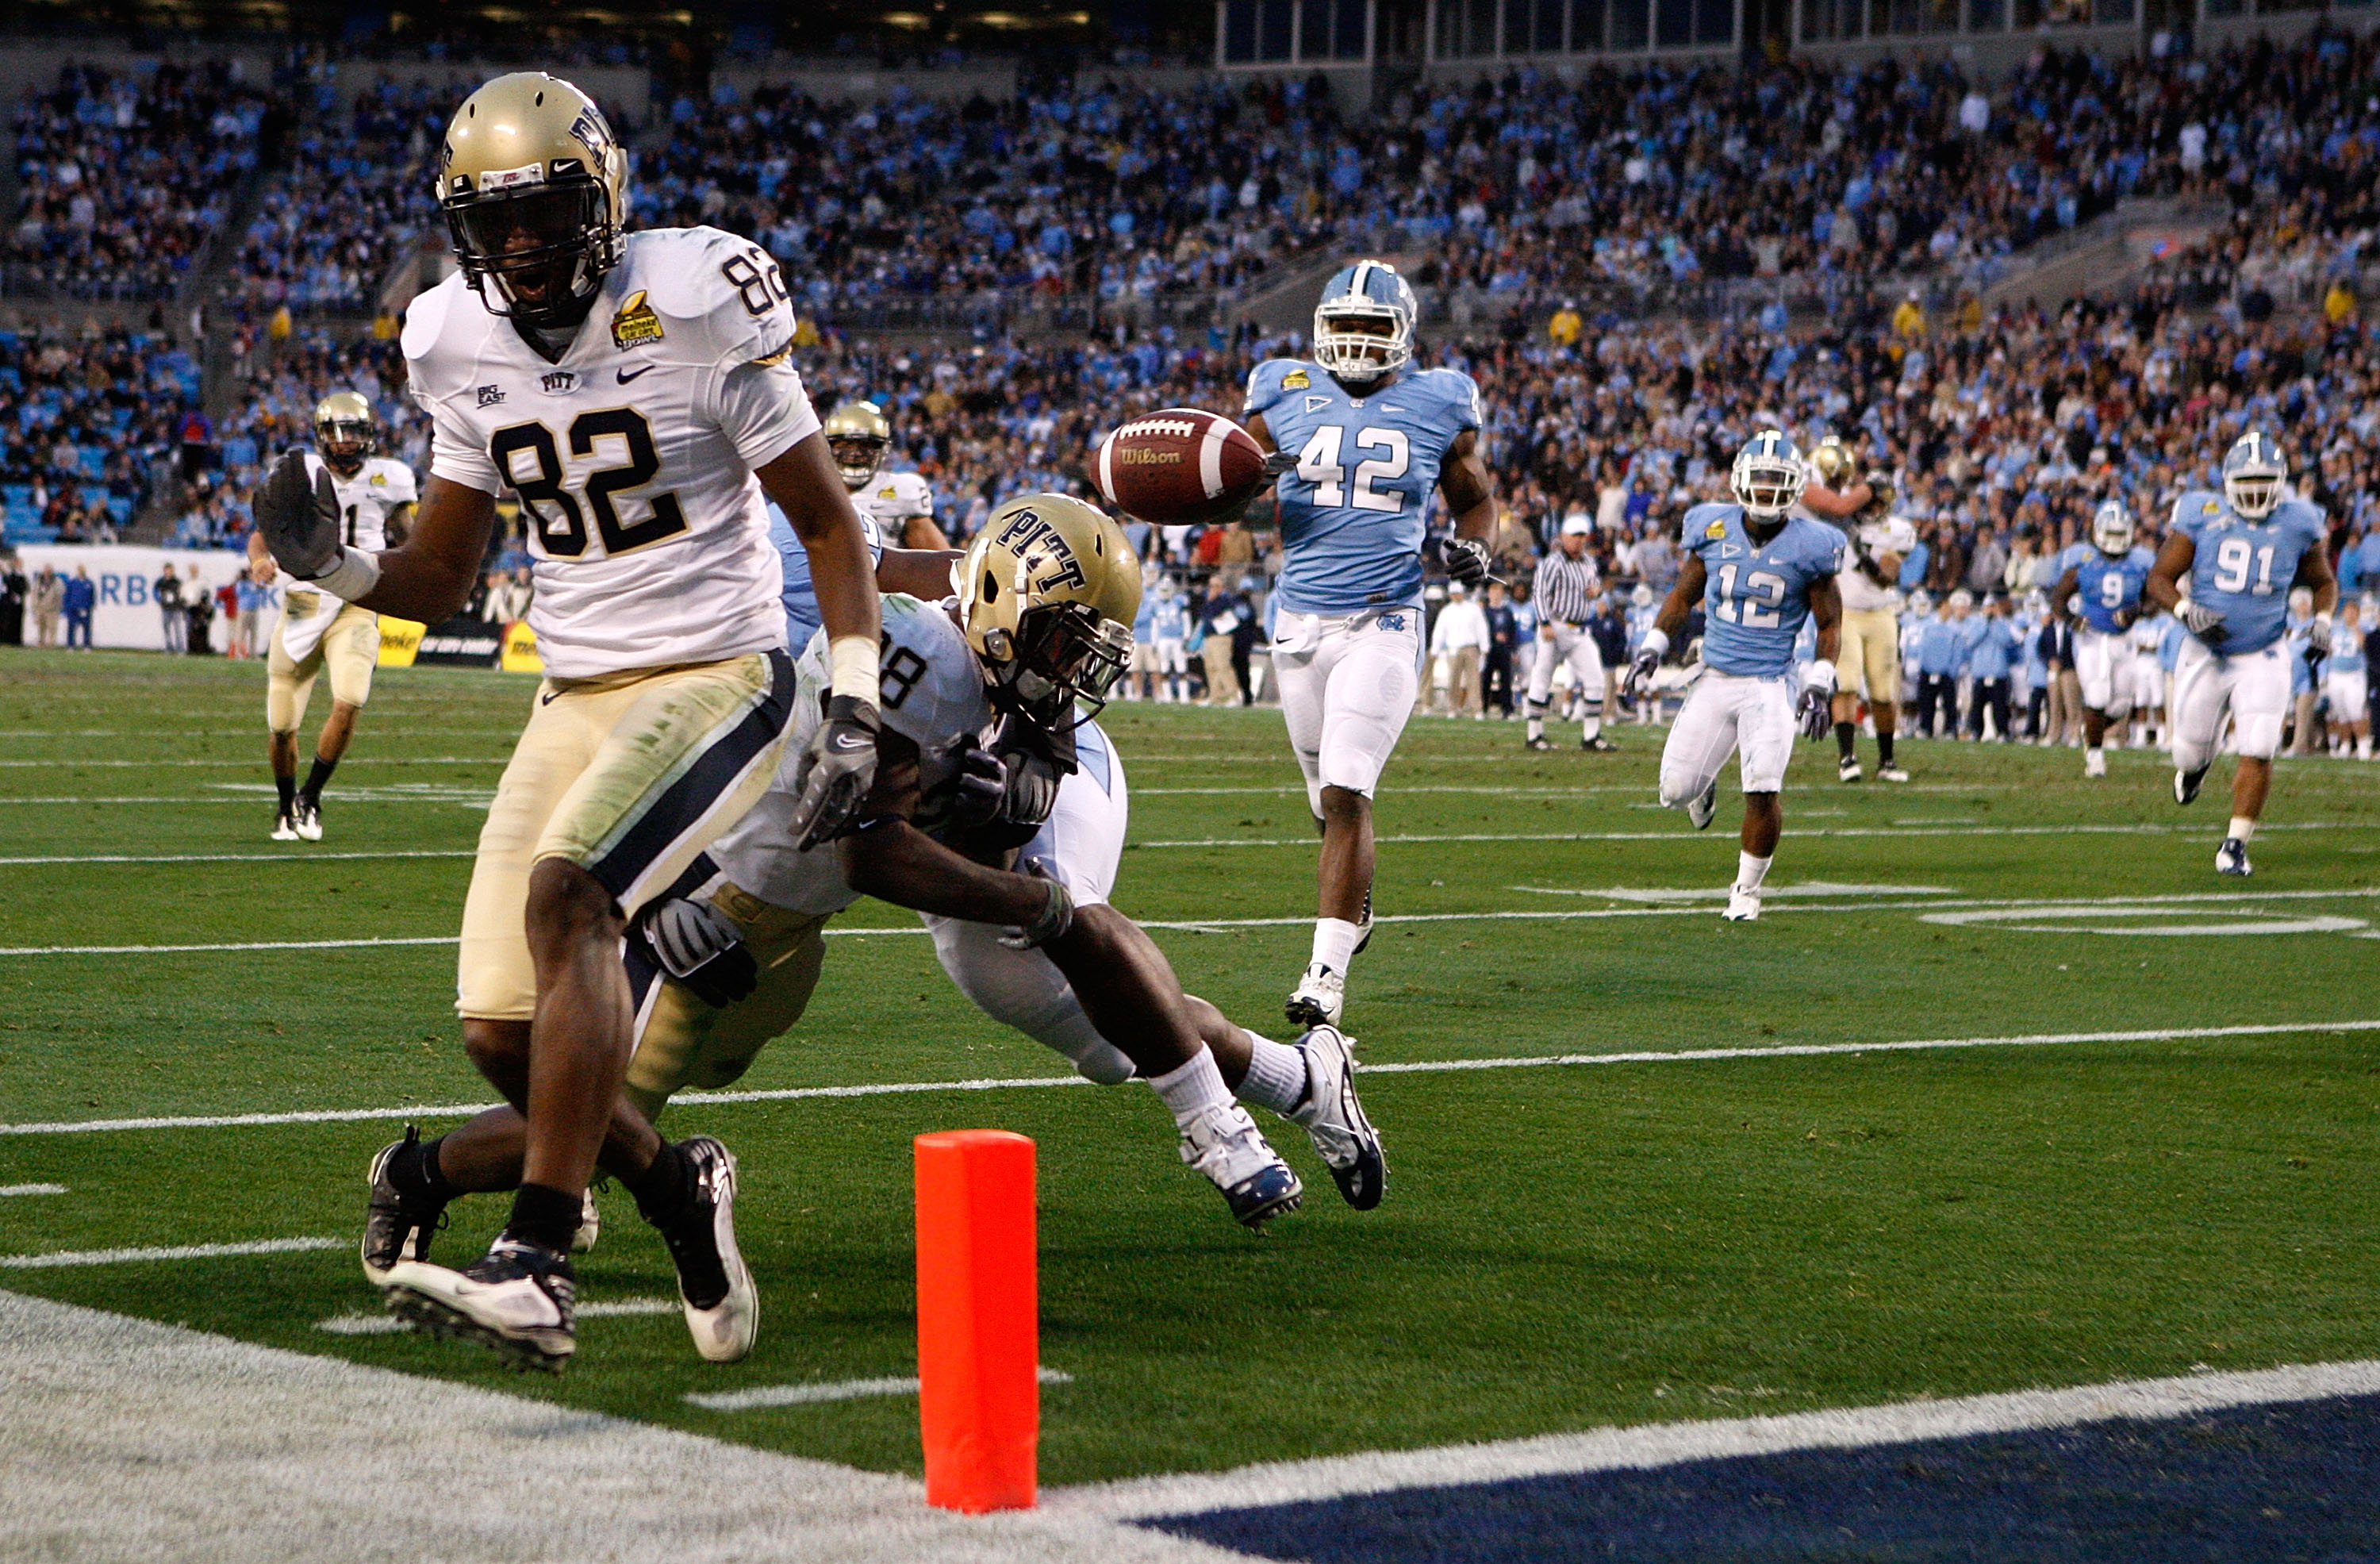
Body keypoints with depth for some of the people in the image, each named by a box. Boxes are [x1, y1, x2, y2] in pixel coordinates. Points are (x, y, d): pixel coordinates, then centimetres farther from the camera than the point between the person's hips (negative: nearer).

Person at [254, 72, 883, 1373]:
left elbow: (827, 522, -5)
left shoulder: (694, 311, -11)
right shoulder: (461, 348, 5)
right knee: (503, 1037, -3)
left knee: (568, 899, -31)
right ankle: (676, 1188, 26)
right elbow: (441, 579, 13)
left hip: (716, 678, -6)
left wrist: (854, 705, -14)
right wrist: (332, 568, -8)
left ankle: (536, 1273, -35)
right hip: (574, 699, 6)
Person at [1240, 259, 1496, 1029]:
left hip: (1383, 624, -3)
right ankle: (1355, 902, 45)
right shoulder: (1286, 395, 5)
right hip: (1300, 618, 3)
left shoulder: (1437, 405, 2)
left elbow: (1475, 495, 16)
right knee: (1330, 795, 14)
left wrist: (1472, 545, -5)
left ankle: (1327, 972, -16)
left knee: (1345, 794, -16)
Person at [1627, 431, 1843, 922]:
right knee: (1676, 791, -3)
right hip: (1715, 680, 3)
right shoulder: (1714, 531, 2)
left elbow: (1830, 624, 2)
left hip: (1770, 685, -3)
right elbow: (1683, 595, 16)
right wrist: (1652, 647, 7)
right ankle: (1703, 783, 38)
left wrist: (1820, 686, -8)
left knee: (1764, 788, -18)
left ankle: (1747, 888, 5)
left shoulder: (1808, 546, -6)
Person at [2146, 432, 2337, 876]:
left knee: (2258, 753, -13)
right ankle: (2197, 762, 47)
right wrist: (2186, 610, -22)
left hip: (2262, 660, 0)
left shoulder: (2297, 526, 0)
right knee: (2190, 751, 8)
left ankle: (2235, 846, -1)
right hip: (2205, 654, 0)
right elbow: (2159, 579, -4)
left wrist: (2322, 618, -2)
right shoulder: (2202, 517, -5)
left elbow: (2323, 582, 17)